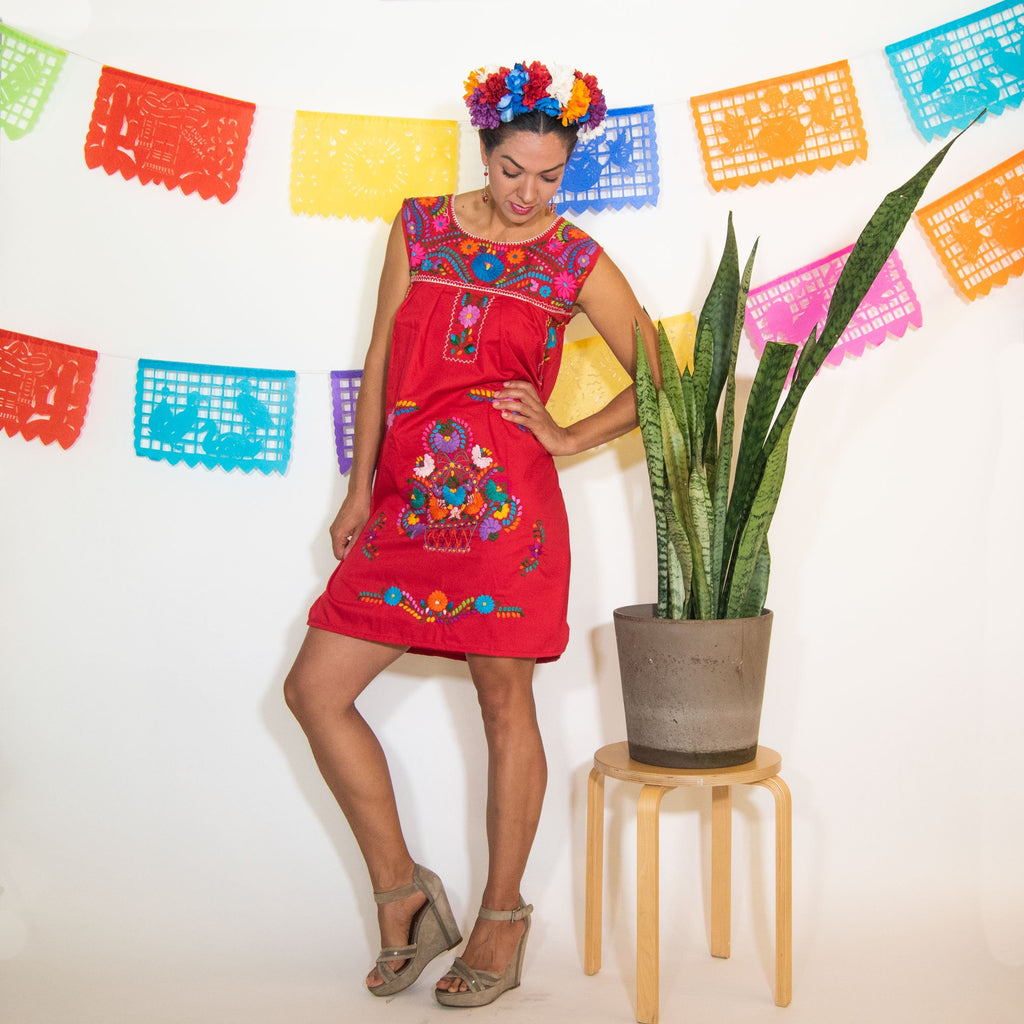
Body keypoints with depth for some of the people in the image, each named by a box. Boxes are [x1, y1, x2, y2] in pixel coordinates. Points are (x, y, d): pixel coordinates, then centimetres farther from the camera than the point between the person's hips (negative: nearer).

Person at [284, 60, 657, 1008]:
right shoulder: (420, 225, 11)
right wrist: (361, 491, 12)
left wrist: (569, 438, 0)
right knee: (315, 689, 1)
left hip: (504, 503, -4)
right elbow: (381, 361, 13)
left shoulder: (579, 262, 3)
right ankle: (403, 893, 15)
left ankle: (504, 918, 21)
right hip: (406, 503, 5)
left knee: (505, 704, 3)